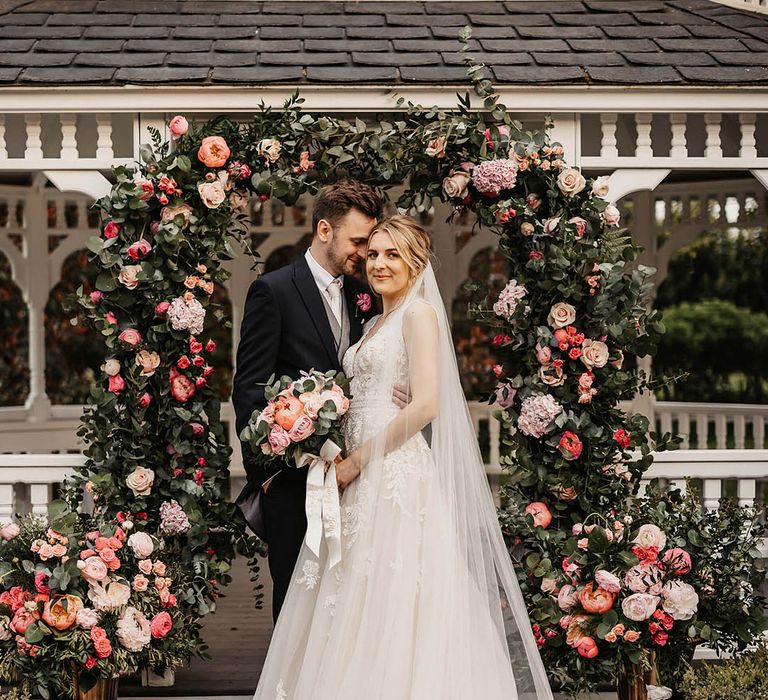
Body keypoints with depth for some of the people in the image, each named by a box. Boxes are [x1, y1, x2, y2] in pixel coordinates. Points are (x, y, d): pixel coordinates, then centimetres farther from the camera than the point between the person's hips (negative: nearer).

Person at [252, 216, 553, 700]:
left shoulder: (419, 313, -6)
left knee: (392, 606, -9)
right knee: (358, 611, 6)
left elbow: (425, 405, -16)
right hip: (365, 481, 8)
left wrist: (356, 461, -12)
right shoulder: (374, 324, 20)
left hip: (399, 474, -8)